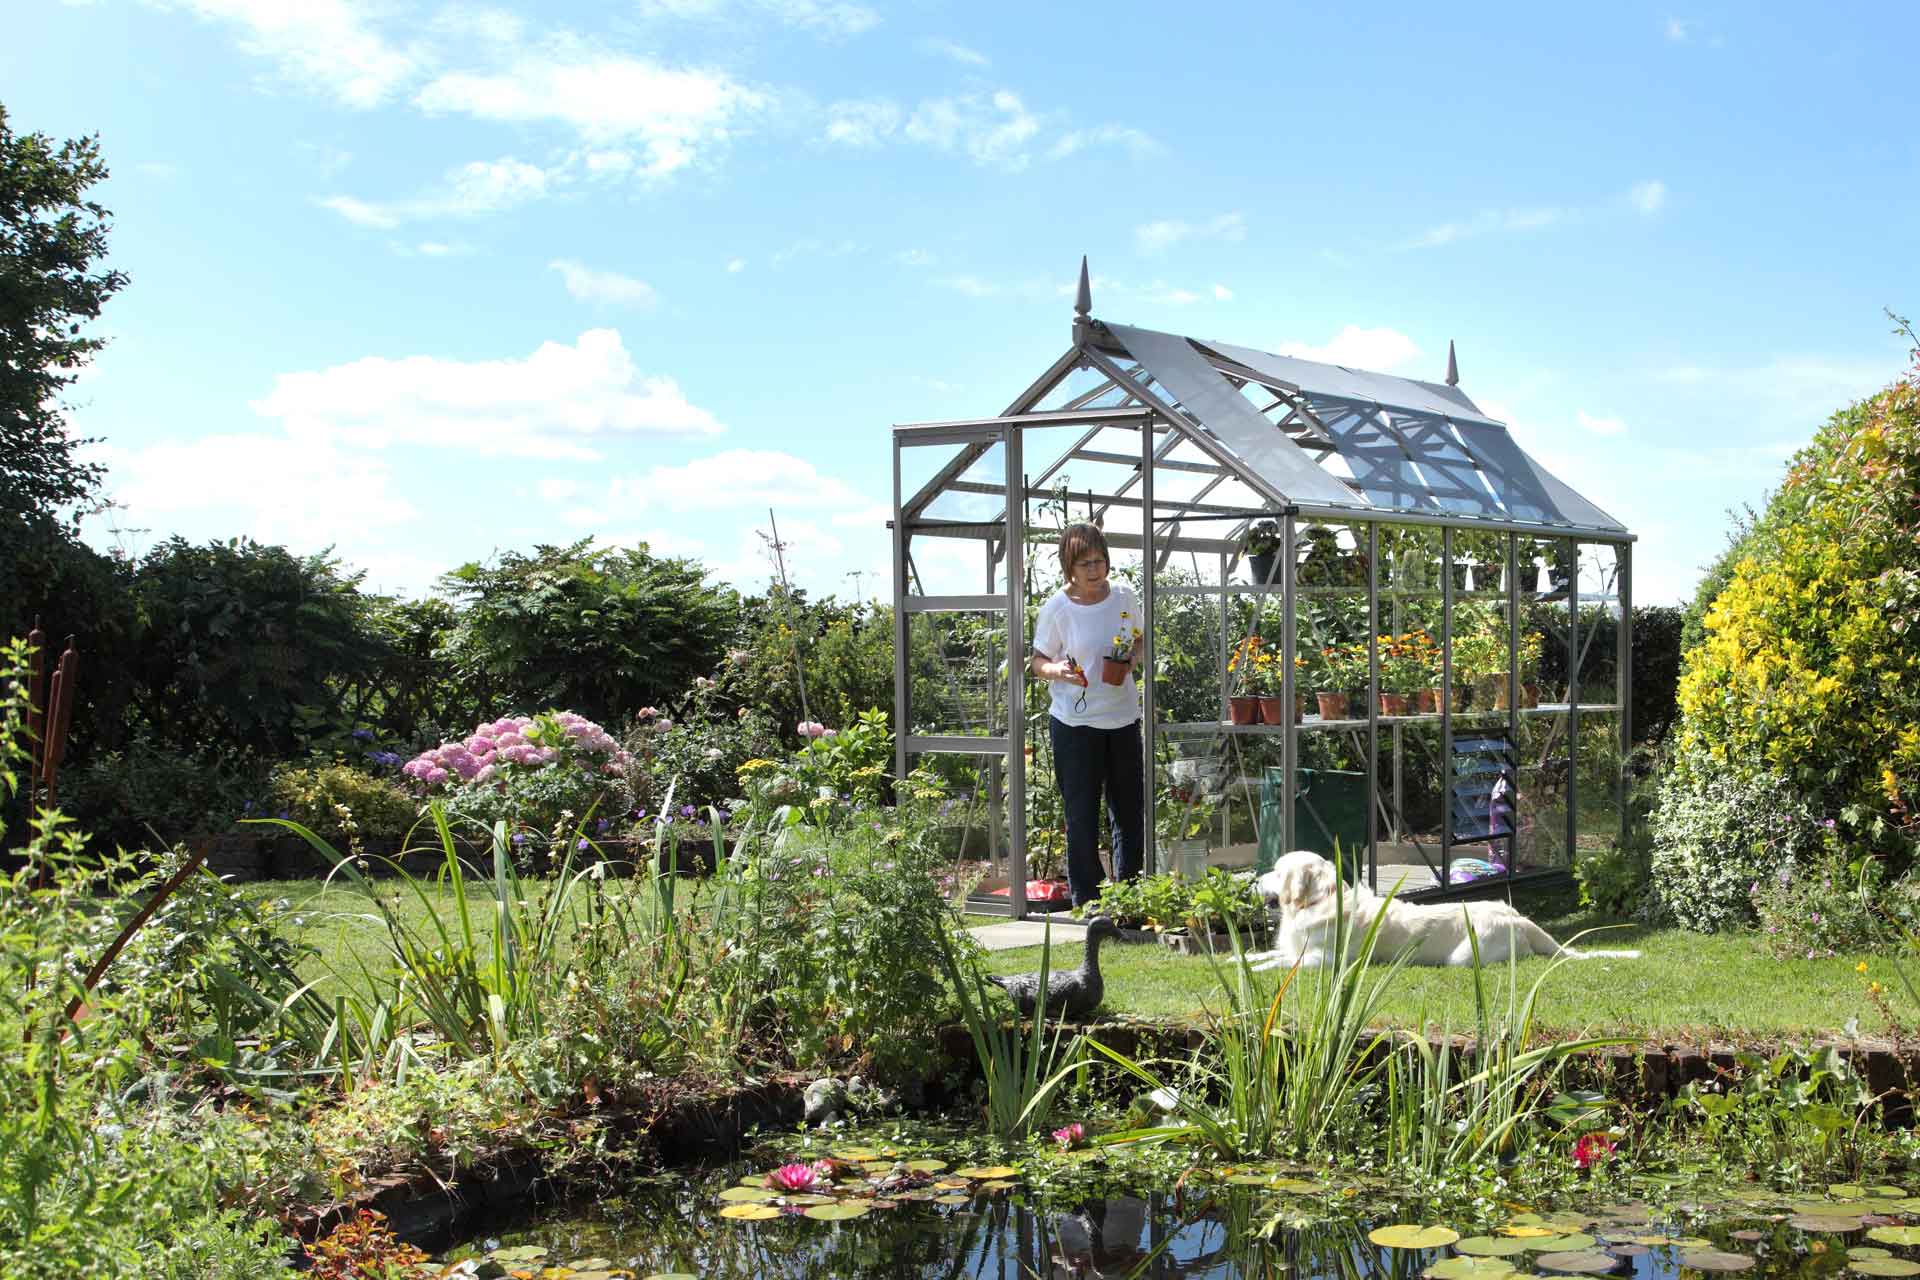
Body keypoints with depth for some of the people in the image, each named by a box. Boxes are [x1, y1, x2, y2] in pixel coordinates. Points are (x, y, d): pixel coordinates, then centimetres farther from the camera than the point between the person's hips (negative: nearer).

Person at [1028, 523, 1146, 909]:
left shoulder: (1123, 599, 2)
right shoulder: (1057, 608, -9)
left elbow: (1140, 640, 17)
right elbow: (1038, 661, -2)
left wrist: (1132, 659, -6)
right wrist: (1058, 670, -24)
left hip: (1122, 718, 4)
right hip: (1074, 723, -4)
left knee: (1130, 812, 12)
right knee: (1082, 816, 0)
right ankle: (1086, 899, 11)